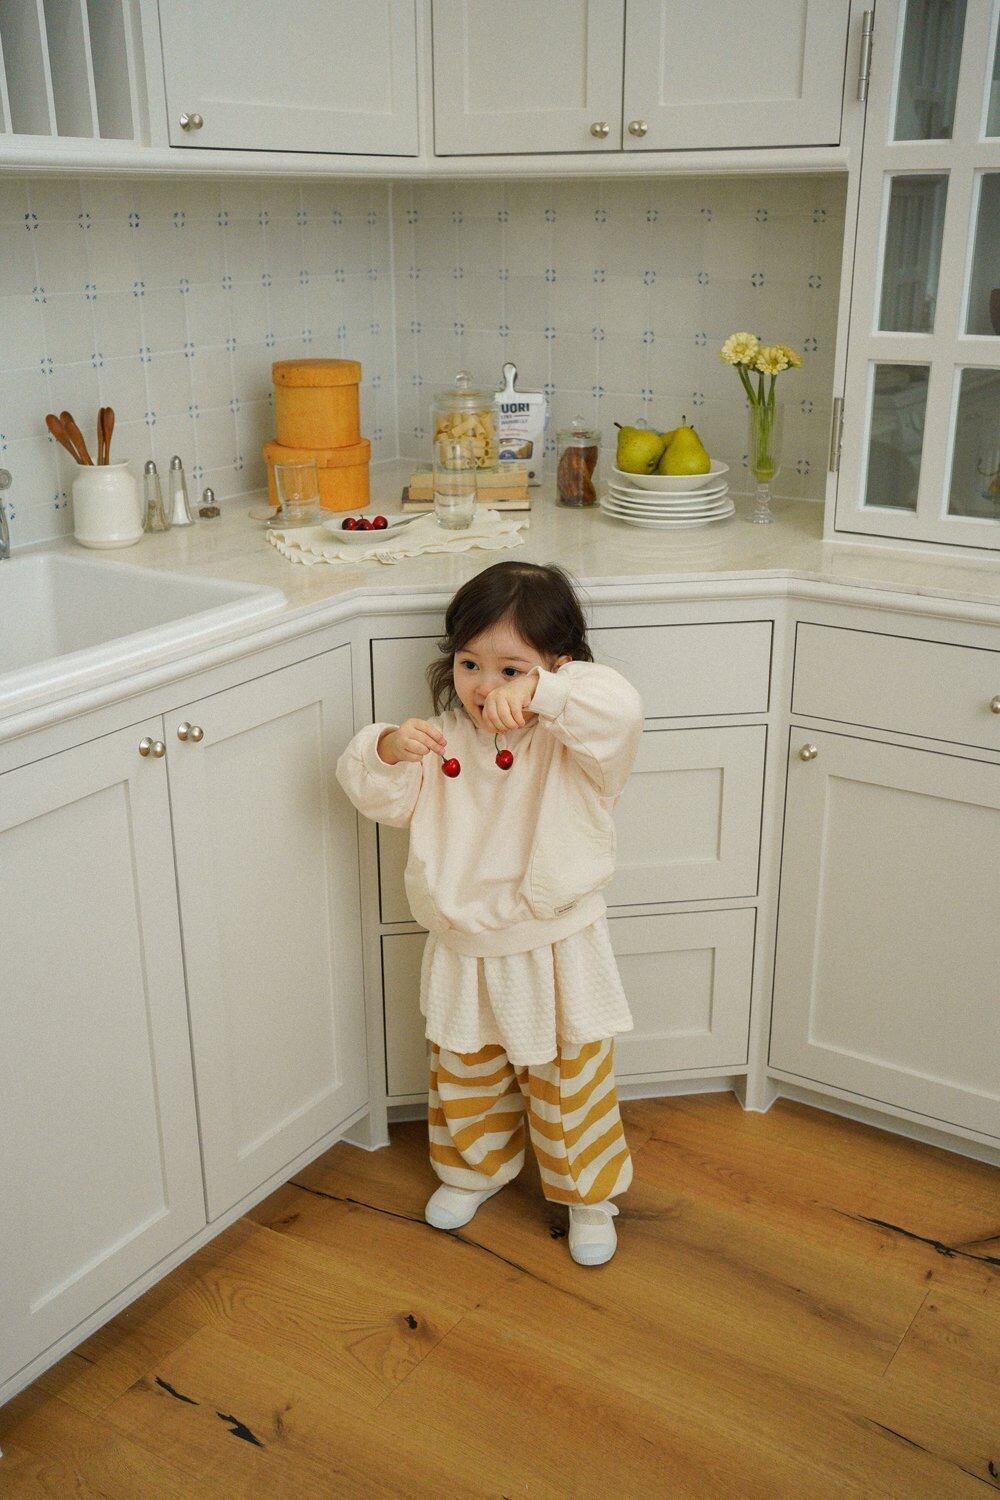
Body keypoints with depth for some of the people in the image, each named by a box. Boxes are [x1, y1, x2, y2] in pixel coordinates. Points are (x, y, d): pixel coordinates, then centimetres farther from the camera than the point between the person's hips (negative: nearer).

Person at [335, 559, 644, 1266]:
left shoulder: (570, 742, -16)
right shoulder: (443, 739, -4)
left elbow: (620, 709, -36)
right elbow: (374, 793, -5)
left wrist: (539, 692, -50)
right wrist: (389, 749, -26)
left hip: (556, 953, -4)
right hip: (464, 952, 4)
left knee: (571, 1084, 14)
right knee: (464, 1077, 23)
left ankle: (590, 1193, 37)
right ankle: (476, 1168, 50)